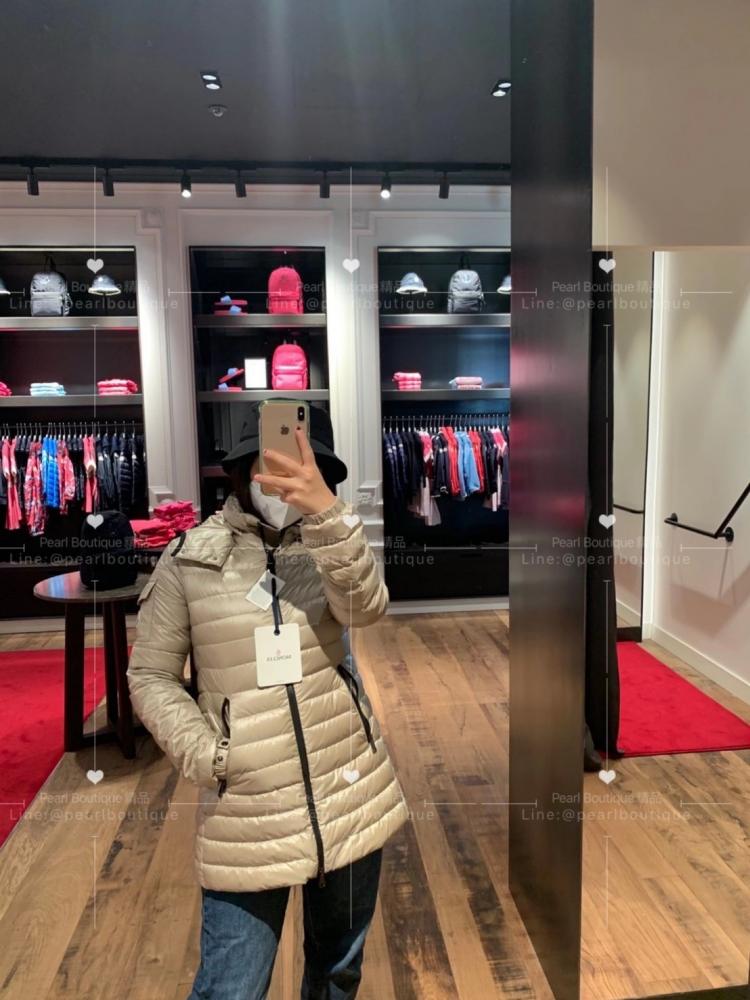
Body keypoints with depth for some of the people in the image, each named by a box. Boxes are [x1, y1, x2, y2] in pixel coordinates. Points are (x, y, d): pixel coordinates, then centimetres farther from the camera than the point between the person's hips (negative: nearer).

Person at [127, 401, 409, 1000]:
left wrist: (326, 511, -37)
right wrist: (208, 759, -12)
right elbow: (150, 677, 0)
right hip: (245, 809, -2)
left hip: (351, 795, 3)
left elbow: (366, 607, -22)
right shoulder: (187, 558, -5)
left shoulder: (327, 545, 0)